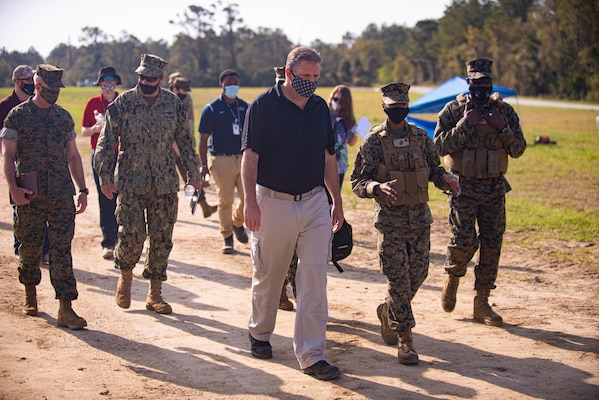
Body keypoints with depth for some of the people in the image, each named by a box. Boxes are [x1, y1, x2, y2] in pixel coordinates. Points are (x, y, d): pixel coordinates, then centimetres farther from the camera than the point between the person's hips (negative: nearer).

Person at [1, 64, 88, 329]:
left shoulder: (64, 117, 12)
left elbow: (73, 156, 16)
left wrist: (83, 190, 9)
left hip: (62, 195, 2)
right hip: (30, 196, -2)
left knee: (62, 250, -4)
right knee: (30, 248, 10)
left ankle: (65, 309, -6)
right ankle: (30, 296, 32)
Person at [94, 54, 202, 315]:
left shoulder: (173, 104, 5)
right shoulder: (122, 103, -2)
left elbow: (185, 141, 13)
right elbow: (106, 142, -1)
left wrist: (193, 173, 14)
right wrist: (105, 176, -7)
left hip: (165, 185, 2)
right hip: (130, 183, -2)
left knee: (162, 239, 4)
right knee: (132, 235, -9)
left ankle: (155, 294, 15)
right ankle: (125, 274, 22)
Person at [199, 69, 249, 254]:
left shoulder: (245, 107, 10)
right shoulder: (211, 109, -1)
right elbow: (203, 138, -2)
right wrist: (204, 165, -8)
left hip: (243, 158, 3)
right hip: (221, 160, -3)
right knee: (225, 201, 2)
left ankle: (238, 223, 27)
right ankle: (227, 238, 16)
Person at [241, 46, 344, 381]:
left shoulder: (320, 107, 9)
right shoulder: (264, 105, -6)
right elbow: (250, 156, -9)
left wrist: (337, 201, 15)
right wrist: (251, 202, -17)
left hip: (315, 203, 4)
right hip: (273, 202, -3)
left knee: (315, 278, -2)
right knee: (269, 275, 11)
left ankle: (312, 355, 2)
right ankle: (260, 333, 35)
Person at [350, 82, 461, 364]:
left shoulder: (421, 137, 7)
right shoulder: (373, 141, -4)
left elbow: (434, 169, 15)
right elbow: (357, 182, -5)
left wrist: (445, 178, -7)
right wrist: (377, 188, -25)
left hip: (420, 217, 4)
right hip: (390, 219, -4)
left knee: (417, 275, 8)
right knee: (399, 277, -6)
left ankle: (388, 312, 35)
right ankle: (404, 337, 2)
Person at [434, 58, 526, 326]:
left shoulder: (505, 112, 5)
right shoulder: (453, 110, -3)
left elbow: (518, 150, 3)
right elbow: (440, 146, -11)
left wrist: (502, 128, -13)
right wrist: (465, 123, -19)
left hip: (495, 188, 3)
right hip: (464, 187, -3)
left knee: (492, 244, 3)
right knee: (464, 241, -12)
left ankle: (482, 302, 13)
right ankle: (452, 279, 19)